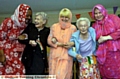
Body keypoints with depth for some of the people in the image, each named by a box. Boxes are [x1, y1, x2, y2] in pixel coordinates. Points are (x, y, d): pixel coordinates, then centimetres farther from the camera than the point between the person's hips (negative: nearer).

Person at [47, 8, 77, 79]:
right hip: (55, 55, 2)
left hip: (66, 56, -2)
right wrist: (60, 44, -9)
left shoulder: (73, 28, 3)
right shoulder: (54, 26, 6)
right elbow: (49, 40, 3)